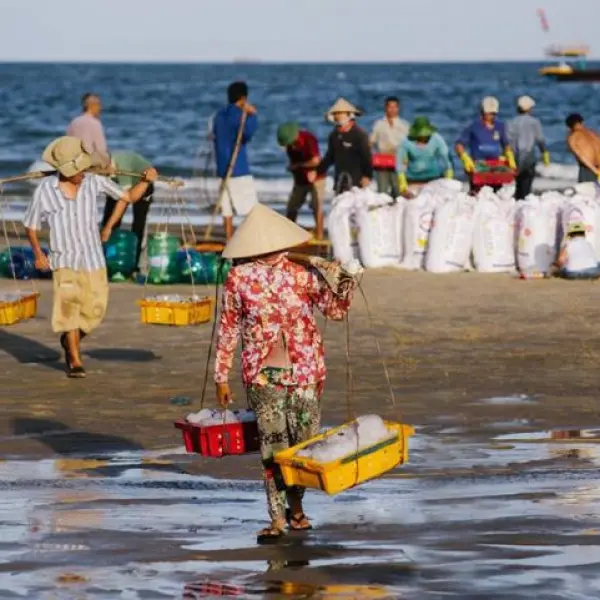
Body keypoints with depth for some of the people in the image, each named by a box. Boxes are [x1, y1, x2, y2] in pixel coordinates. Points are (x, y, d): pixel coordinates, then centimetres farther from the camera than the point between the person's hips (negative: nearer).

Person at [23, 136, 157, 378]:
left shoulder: (94, 181, -7)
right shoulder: (45, 190, -11)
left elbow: (129, 196, 6)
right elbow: (31, 225, 1)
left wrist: (146, 180, -11)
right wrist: (38, 254, -9)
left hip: (93, 261, 2)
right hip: (64, 261, -2)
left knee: (93, 313, 6)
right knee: (69, 307, -17)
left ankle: (70, 342, 36)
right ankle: (75, 362, -9)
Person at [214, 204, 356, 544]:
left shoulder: (303, 274, 1)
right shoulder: (239, 278, -2)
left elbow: (336, 310, 5)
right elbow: (228, 330, 4)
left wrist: (346, 283, -15)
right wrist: (222, 377, 5)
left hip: (306, 372, 2)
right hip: (264, 375, -2)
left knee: (305, 441, 6)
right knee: (274, 445, -7)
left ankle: (296, 506, 26)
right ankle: (278, 519, -4)